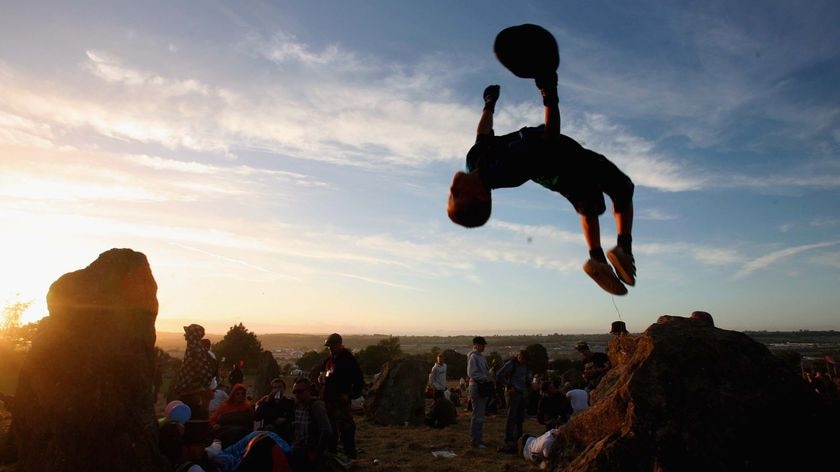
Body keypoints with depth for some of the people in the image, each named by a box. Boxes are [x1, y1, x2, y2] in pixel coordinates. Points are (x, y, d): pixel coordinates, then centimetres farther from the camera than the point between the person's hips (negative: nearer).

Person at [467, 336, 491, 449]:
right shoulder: (473, 357, -12)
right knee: (478, 415, -6)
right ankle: (476, 441, 0)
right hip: (477, 388, -10)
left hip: (483, 388, 10)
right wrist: (485, 378, -19)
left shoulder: (481, 356, 16)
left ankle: (478, 439, 24)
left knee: (480, 415, 15)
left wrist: (488, 379, 8)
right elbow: (472, 373, -20)